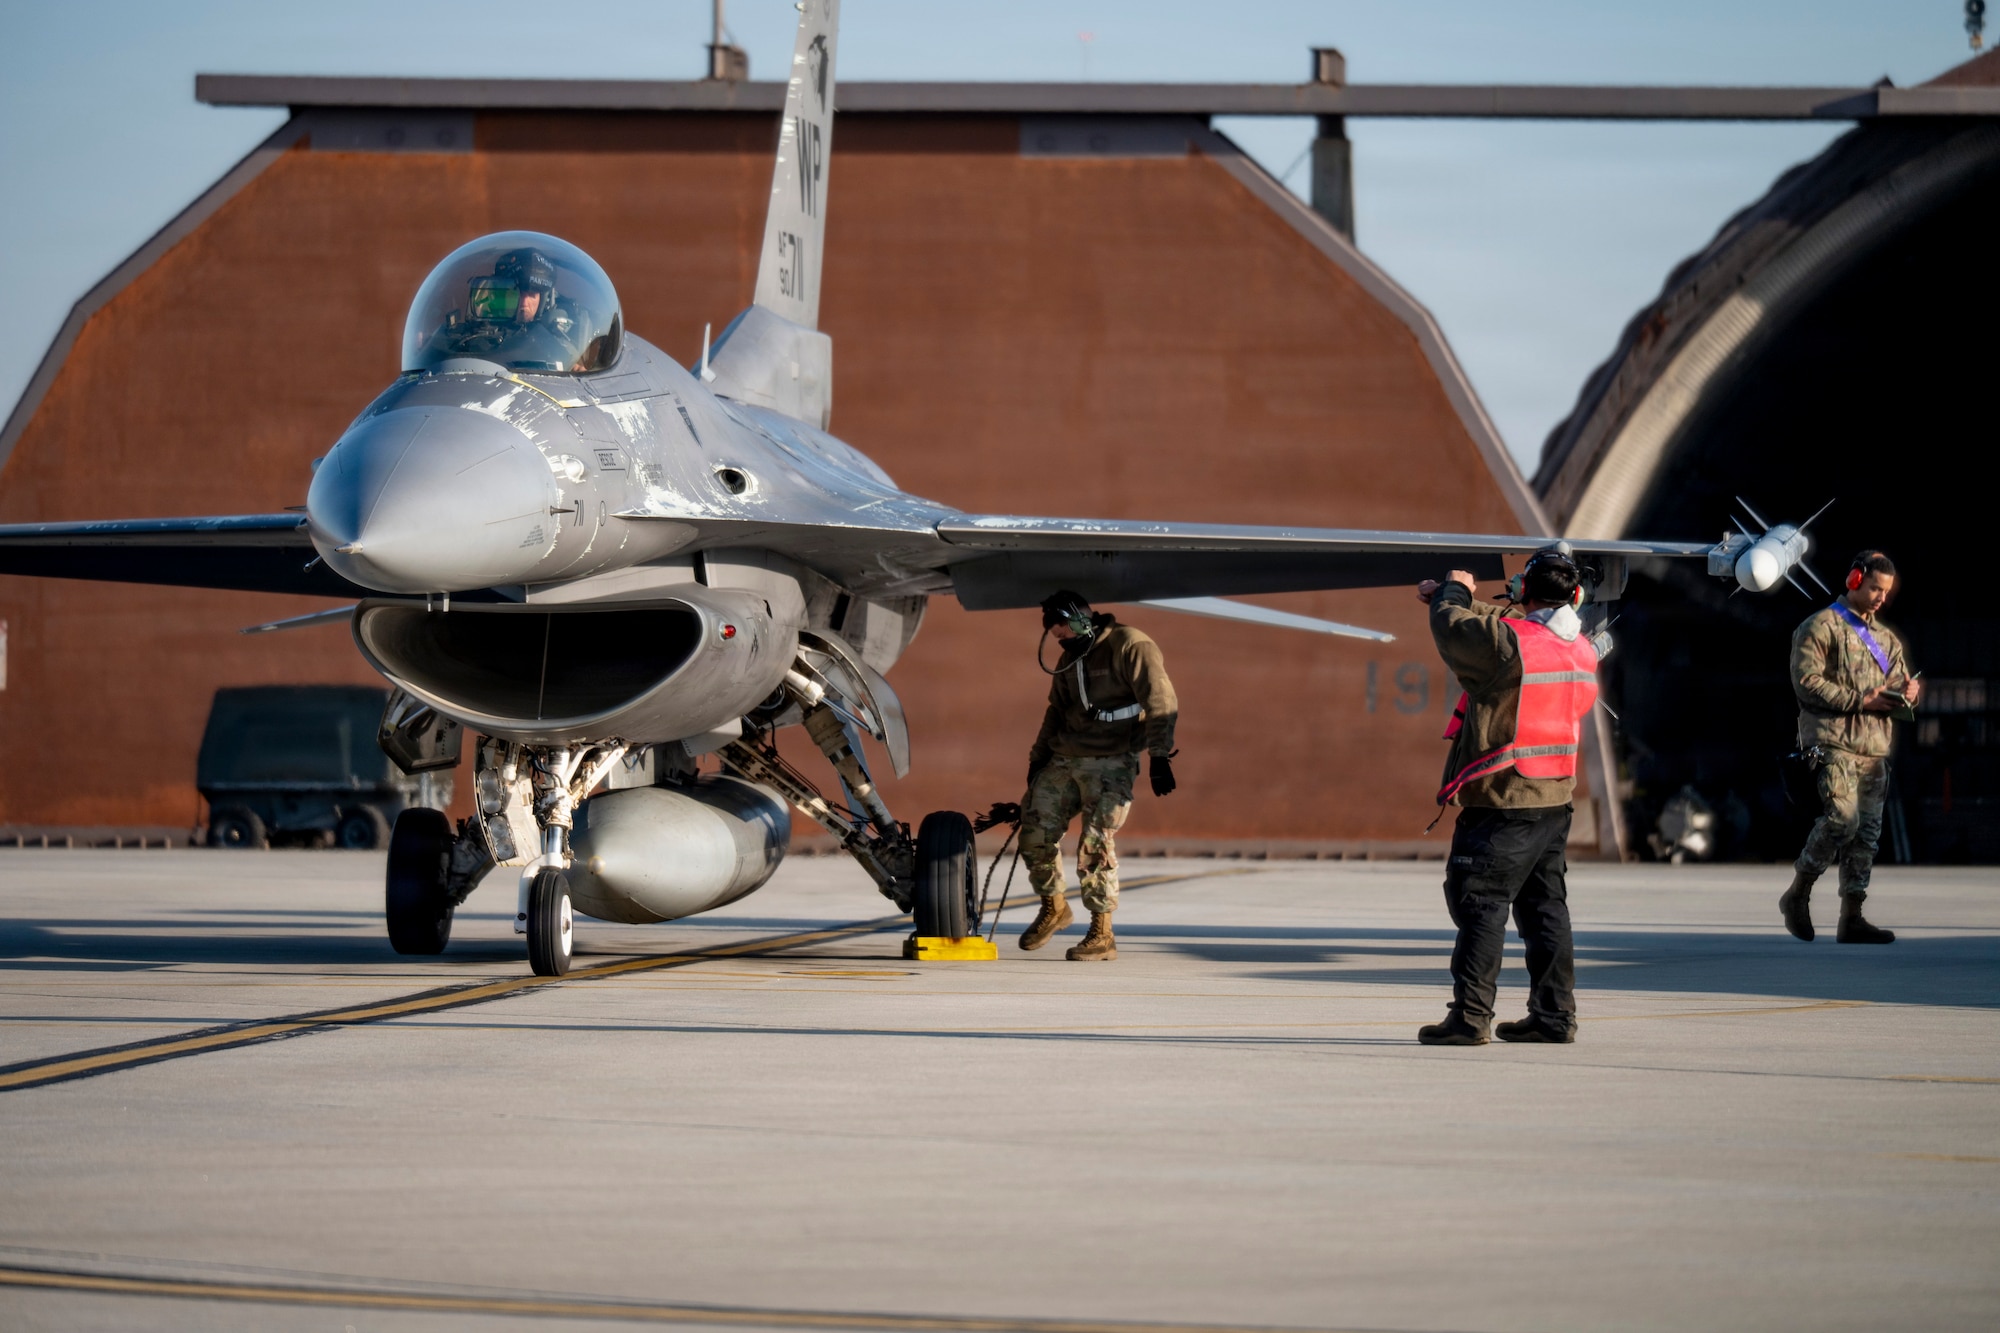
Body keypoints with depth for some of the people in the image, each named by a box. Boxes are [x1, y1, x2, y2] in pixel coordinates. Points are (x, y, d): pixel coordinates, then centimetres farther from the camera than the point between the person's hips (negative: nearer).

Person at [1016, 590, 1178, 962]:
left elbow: (1161, 703, -14)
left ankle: (1102, 934, -4)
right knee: (1036, 832, 1)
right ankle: (1053, 907, 23)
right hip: (1064, 761, 8)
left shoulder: (1130, 646, -9)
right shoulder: (1068, 659, 17)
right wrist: (1039, 758, 23)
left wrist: (1161, 756, -20)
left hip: (1111, 766, -8)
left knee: (1095, 844, -12)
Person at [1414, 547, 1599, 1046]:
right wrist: (1454, 598, 27)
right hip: (1556, 799, 7)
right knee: (1544, 906, 13)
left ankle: (1470, 1016, -3)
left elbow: (1452, 630, -3)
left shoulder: (1508, 643, -19)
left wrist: (1453, 592, 17)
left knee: (1480, 903, -2)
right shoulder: (1583, 648, 6)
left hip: (1503, 803, -7)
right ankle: (1555, 1014, 15)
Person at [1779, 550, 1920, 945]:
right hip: (1832, 743, -7)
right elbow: (1807, 683, -11)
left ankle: (1851, 918, 3)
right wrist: (1861, 701, -14)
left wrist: (1908, 691, -3)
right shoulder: (1820, 628, 0)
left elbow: (1899, 684, 23)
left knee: (1867, 831, 2)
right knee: (1842, 818, -20)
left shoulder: (1886, 639, 22)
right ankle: (1797, 894, -3)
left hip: (1873, 747, 7)